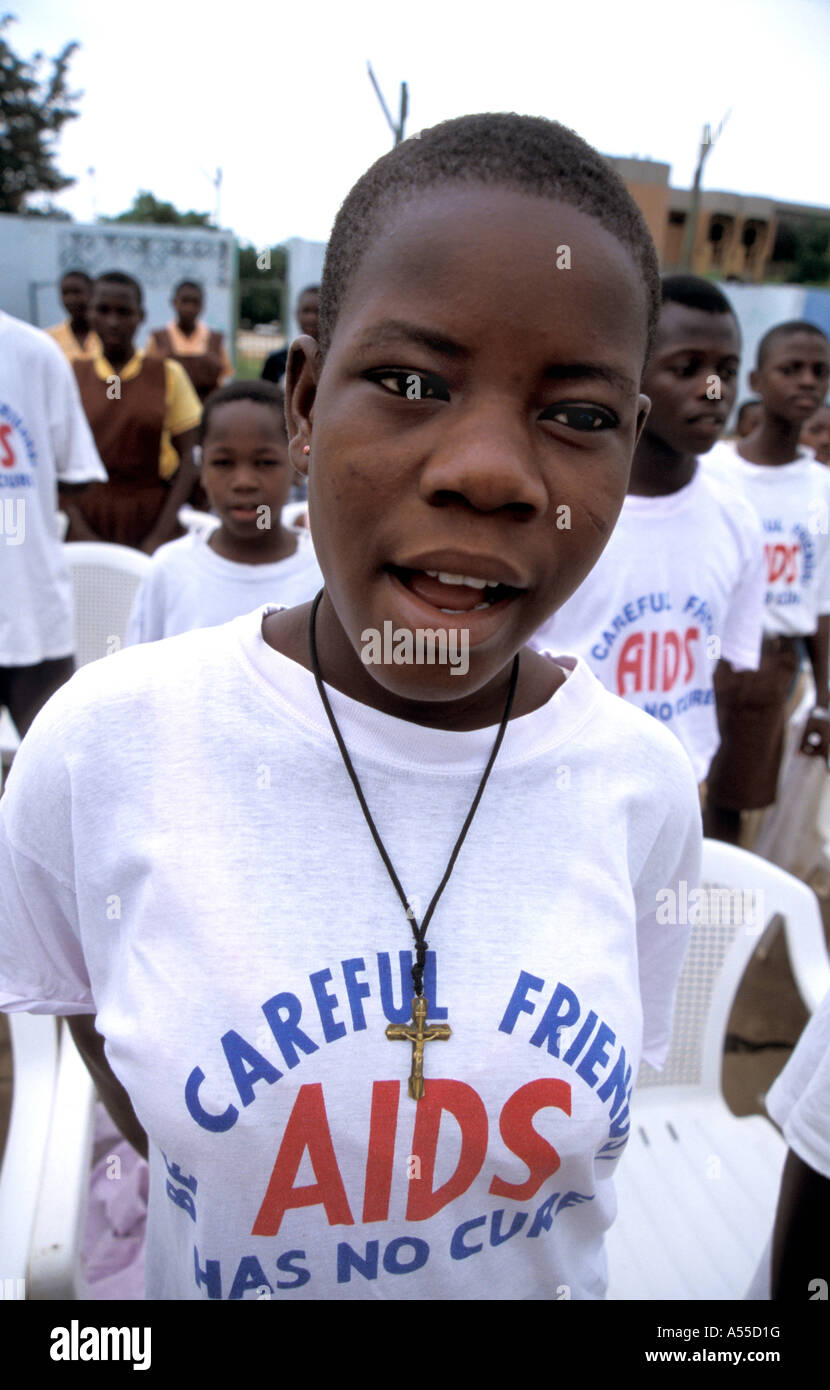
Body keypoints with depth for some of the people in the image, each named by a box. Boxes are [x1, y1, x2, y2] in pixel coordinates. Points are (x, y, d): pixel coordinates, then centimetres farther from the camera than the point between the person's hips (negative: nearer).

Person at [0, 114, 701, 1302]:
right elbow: (97, 1038, -5)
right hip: (211, 1275, 0)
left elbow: (596, 1131, -2)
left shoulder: (647, 785, -17)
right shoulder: (104, 744, -22)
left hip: (545, 1282, 2)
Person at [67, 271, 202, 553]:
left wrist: (160, 535, -9)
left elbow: (189, 459, -1)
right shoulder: (74, 377, 5)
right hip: (89, 514, 1)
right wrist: (81, 531, -9)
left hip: (151, 515, -1)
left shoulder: (168, 375, 2)